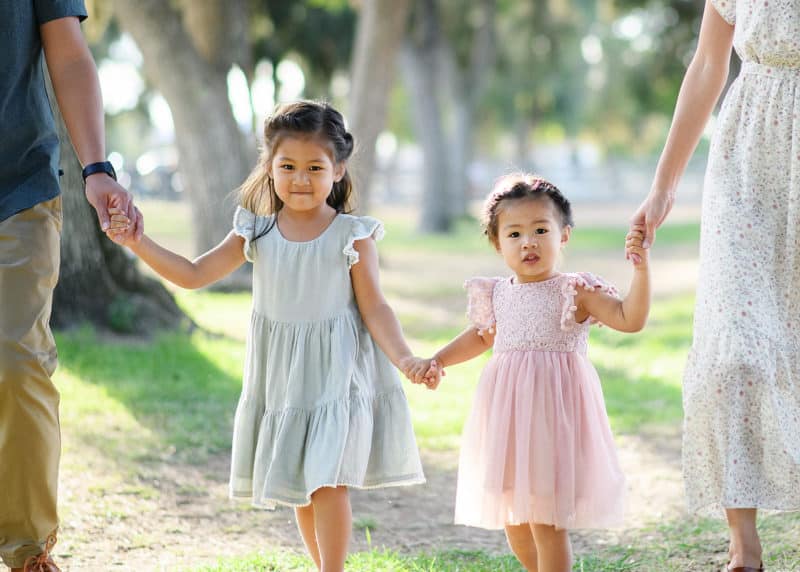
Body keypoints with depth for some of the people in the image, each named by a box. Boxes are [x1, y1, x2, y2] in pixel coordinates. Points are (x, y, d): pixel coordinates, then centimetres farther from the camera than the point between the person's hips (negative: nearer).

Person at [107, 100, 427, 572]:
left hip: (337, 373, -4)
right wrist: (137, 242, -7)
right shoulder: (257, 233, 1)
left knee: (328, 480, -12)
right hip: (282, 376, 4)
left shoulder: (352, 236, -8)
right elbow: (194, 275, 3)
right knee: (298, 486, 11)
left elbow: (375, 308, -6)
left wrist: (405, 359, -21)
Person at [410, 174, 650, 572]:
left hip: (554, 411, -6)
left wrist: (640, 268, -29)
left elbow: (629, 318, -18)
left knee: (547, 523, -5)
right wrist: (438, 361, 13)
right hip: (507, 413, 6)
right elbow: (480, 336, 24)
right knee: (513, 521, 16)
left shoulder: (576, 293, -9)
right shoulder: (498, 295, 7)